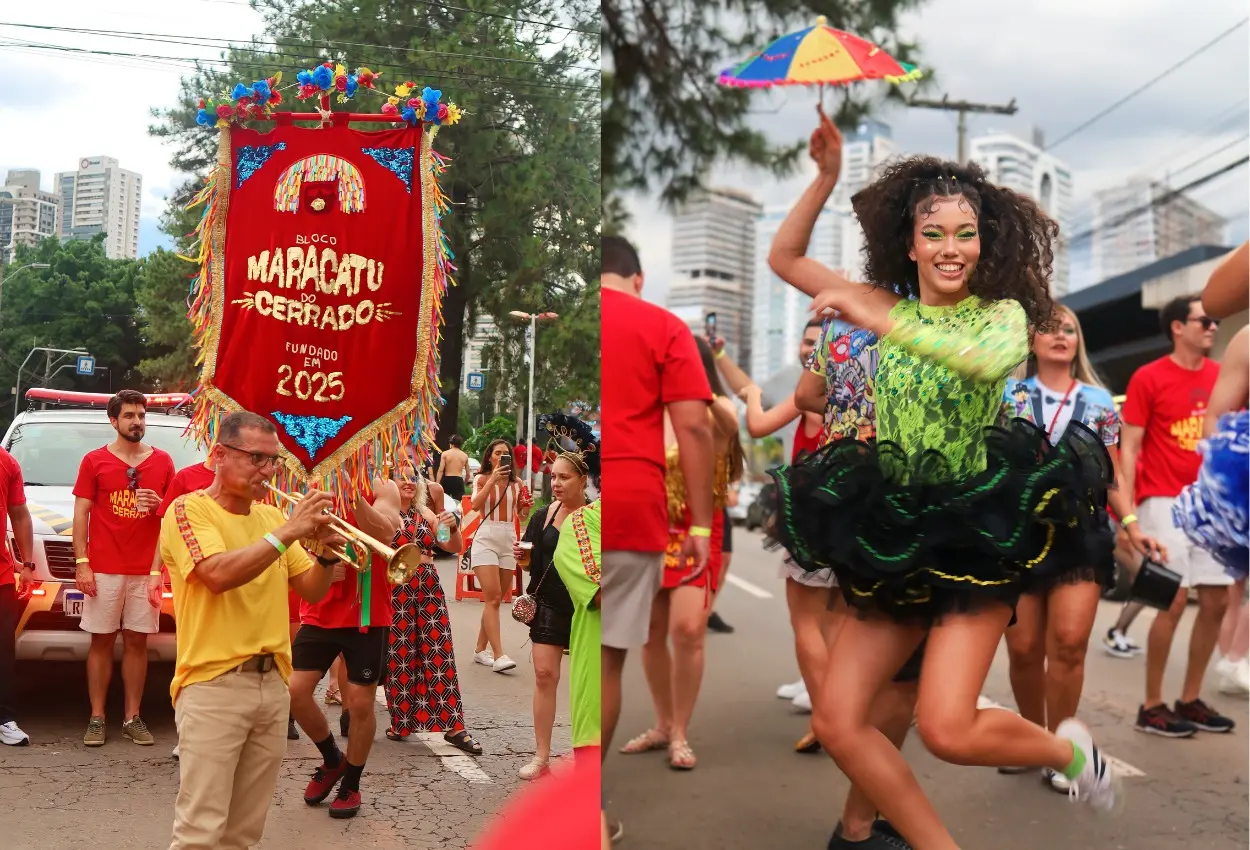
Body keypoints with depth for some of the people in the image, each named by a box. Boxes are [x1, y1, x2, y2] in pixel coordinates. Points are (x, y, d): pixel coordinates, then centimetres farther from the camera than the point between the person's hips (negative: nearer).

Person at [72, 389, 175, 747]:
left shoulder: (162, 462, 8)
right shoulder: (94, 461, 3)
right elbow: (81, 514, 1)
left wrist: (160, 505, -9)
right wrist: (81, 563, -7)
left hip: (145, 570, 2)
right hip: (103, 569, -2)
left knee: (137, 642, 5)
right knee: (101, 641, 2)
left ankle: (132, 718, 10)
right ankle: (96, 719, 7)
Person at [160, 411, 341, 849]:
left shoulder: (271, 516, 14)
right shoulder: (189, 509, -5)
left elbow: (311, 590, 13)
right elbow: (220, 574, -23)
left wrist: (327, 554, -7)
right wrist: (289, 532, -22)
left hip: (273, 682, 6)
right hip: (214, 683, -6)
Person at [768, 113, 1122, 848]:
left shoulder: (1003, 313, -4)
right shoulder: (893, 306, 7)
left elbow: (994, 359, -30)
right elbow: (784, 259, 9)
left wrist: (879, 319, -32)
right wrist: (827, 177, -2)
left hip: (975, 534, -5)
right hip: (891, 535, 5)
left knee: (947, 729, -16)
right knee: (837, 722, -2)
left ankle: (1069, 749, 17)